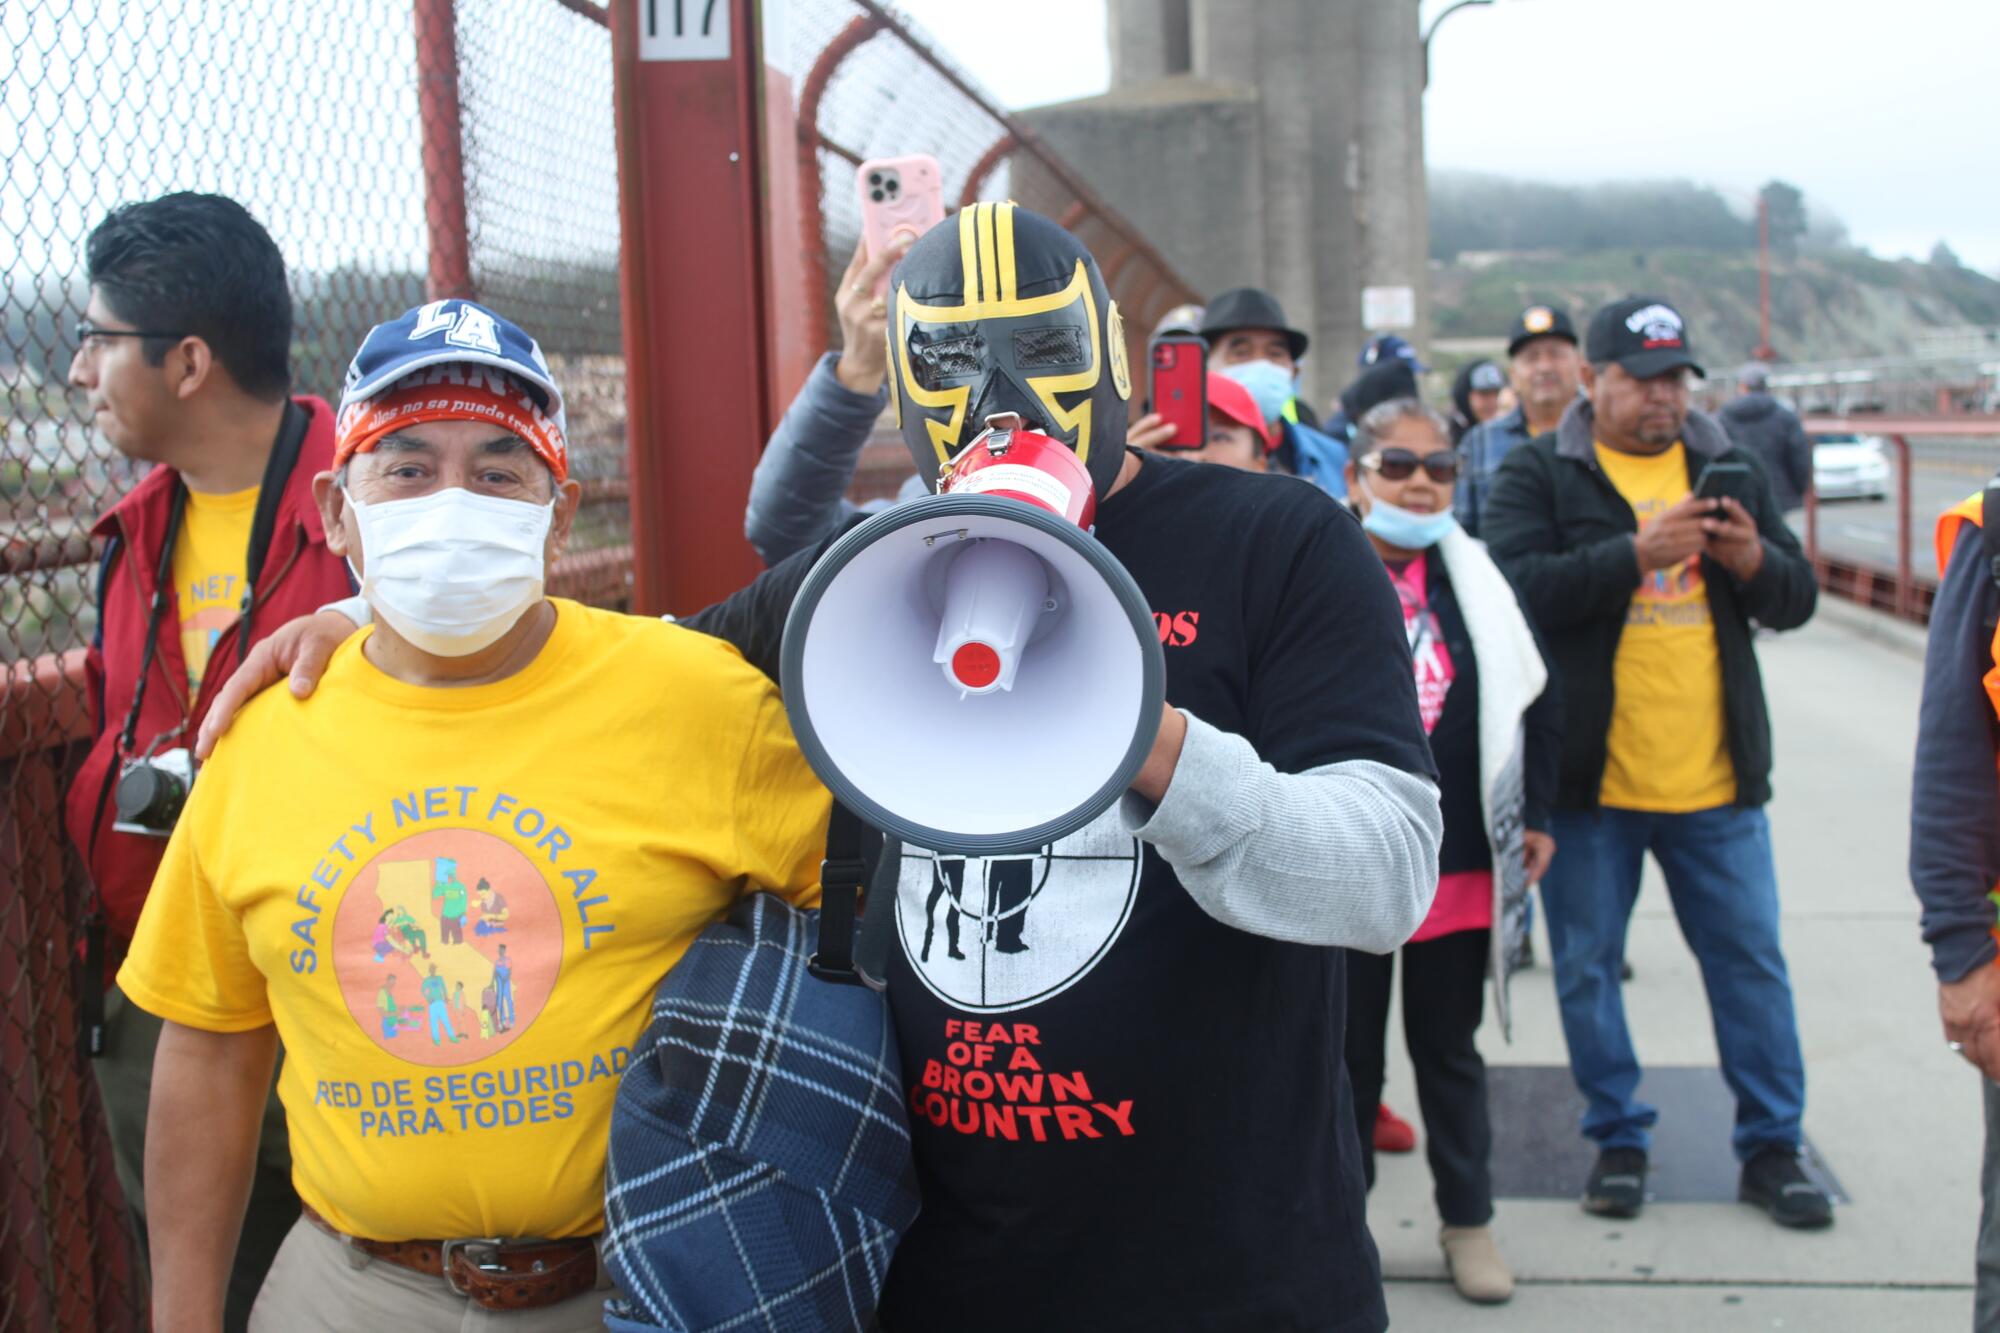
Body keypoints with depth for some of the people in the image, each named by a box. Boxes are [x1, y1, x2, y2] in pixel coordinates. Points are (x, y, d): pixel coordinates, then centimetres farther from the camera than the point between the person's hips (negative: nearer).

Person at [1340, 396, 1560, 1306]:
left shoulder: (1476, 579, 6)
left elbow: (1535, 701, 14)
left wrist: (1533, 815, 9)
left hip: (1459, 865, 3)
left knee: (1449, 1050, 15)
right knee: (1348, 1050, 11)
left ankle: (1467, 1219, 28)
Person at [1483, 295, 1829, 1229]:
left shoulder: (1728, 467, 11)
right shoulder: (1539, 474, -2)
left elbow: (1797, 599, 11)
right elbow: (1516, 589, -17)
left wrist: (1755, 563, -12)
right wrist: (1636, 555, -25)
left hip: (1716, 780, 3)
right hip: (1588, 776, -3)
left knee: (1751, 961, 9)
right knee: (1586, 966, 8)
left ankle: (1772, 1147, 22)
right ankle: (1618, 1141, 24)